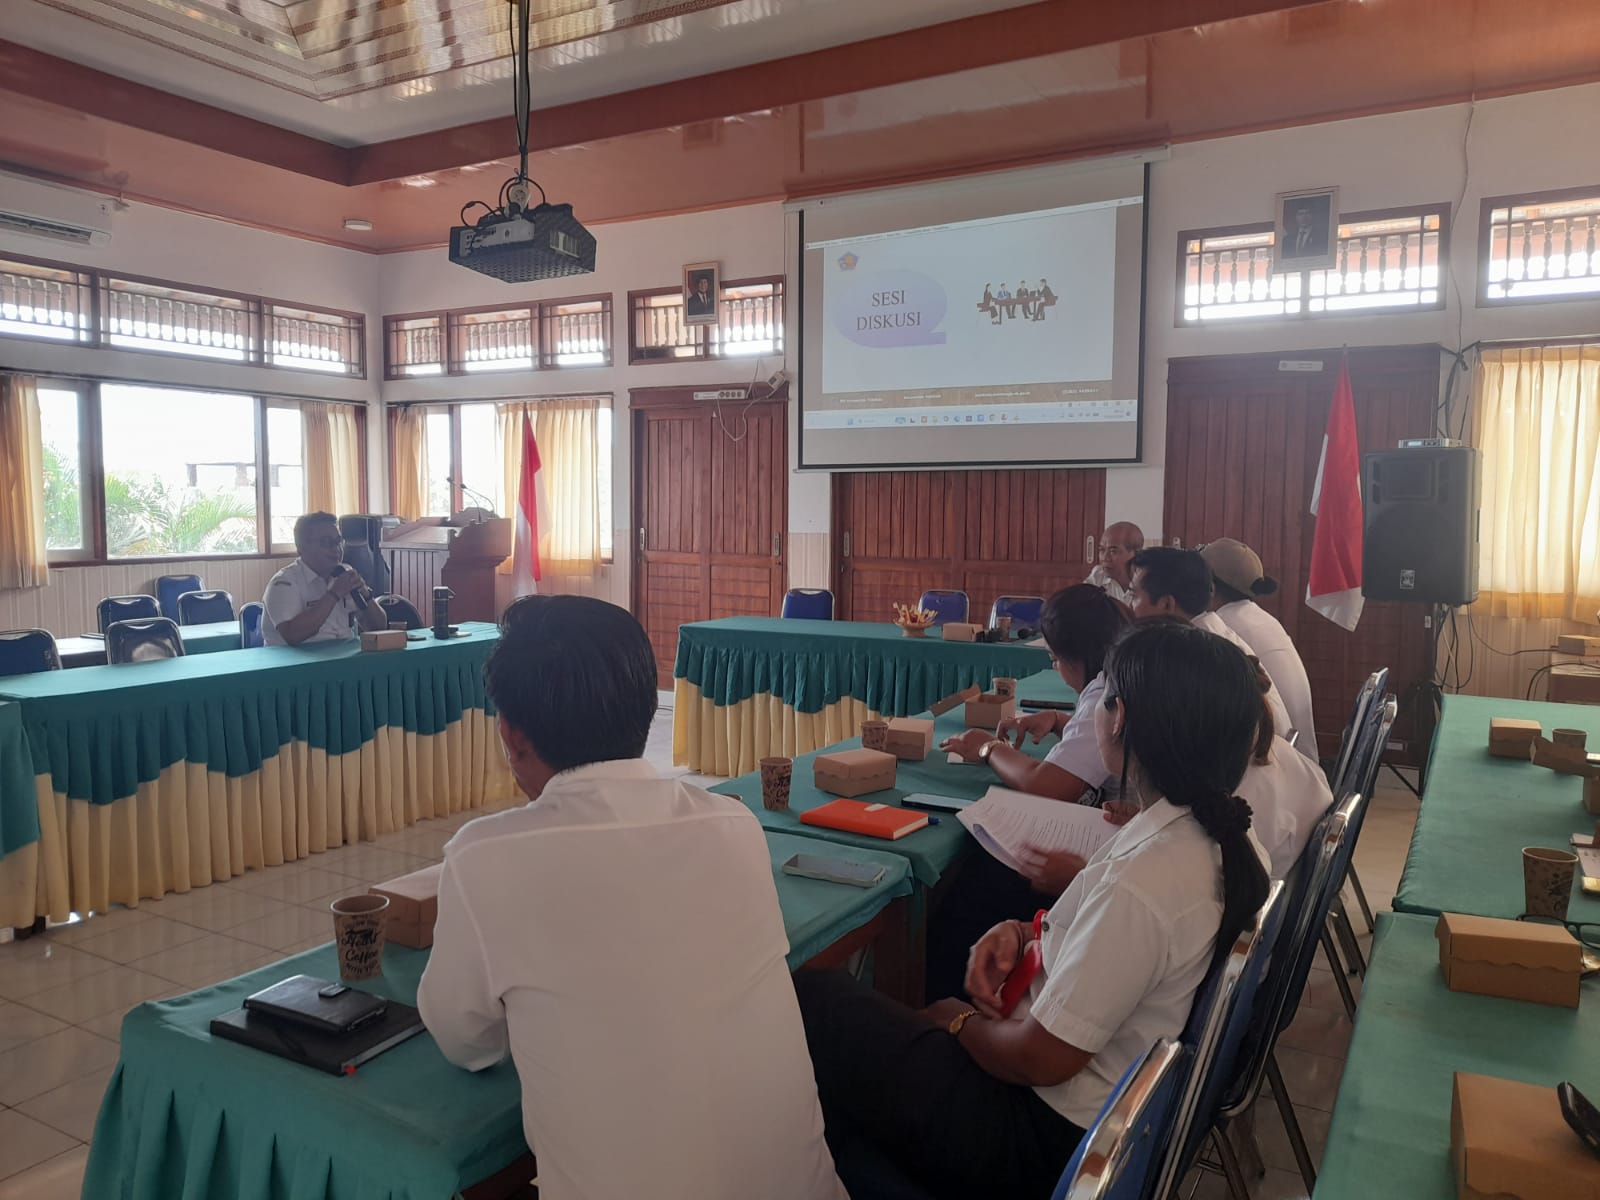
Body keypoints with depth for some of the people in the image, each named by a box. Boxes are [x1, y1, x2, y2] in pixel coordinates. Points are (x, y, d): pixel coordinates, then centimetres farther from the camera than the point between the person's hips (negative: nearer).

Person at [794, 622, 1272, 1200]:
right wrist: (1024, 933, -4)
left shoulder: (1139, 882, -33)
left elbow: (1040, 1059, -24)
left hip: (1051, 1139, -8)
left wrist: (957, 1021, -5)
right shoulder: (1224, 836, -5)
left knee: (810, 999, 0)